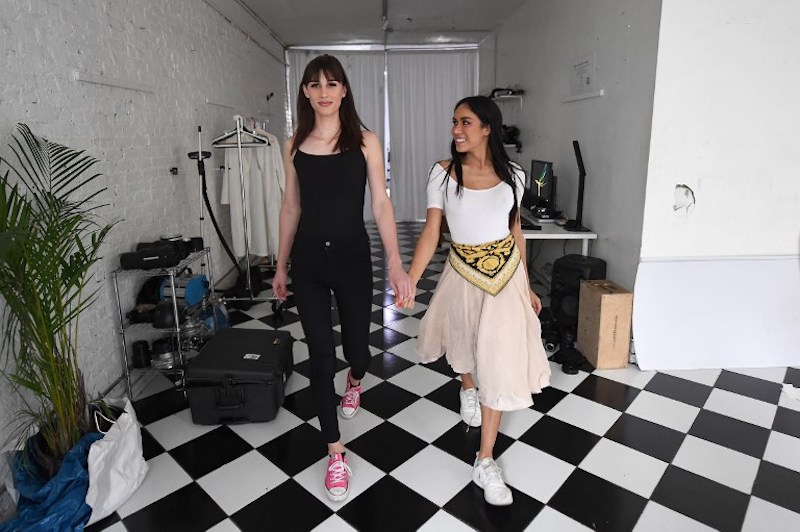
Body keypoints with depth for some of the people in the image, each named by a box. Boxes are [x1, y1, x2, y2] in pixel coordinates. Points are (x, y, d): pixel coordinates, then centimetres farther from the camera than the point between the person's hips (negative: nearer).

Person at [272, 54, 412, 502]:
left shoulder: (365, 141, -2)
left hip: (352, 257, -1)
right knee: (321, 355, 3)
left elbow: (382, 203, -7)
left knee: (357, 346, 11)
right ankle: (336, 453, 21)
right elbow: (291, 207, 9)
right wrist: (281, 266, 12)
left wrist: (396, 263, -17)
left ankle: (355, 380, 52)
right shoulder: (294, 146, 5)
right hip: (308, 260, 2)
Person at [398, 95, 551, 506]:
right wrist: (410, 280, -24)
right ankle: (467, 386, 60)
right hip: (462, 273, 0)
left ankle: (485, 461, 12)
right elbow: (431, 232, -12)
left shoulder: (512, 175, -3)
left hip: (505, 273, 0)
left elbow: (515, 231, 6)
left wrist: (526, 286, 9)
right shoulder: (443, 173, -8)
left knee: (499, 361, -1)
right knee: (462, 344, 22)